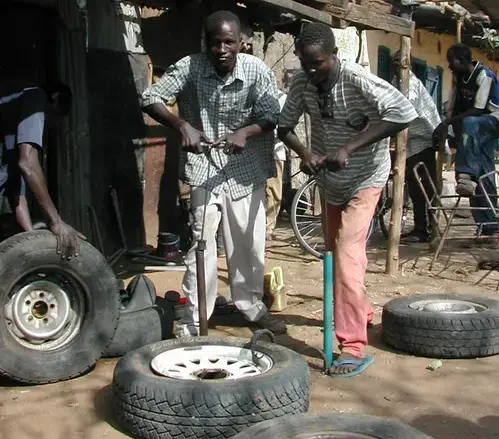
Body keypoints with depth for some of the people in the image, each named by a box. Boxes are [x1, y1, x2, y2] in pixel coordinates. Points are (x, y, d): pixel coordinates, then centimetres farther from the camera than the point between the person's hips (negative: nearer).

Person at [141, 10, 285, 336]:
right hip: (204, 166, -1)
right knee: (201, 242, -1)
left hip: (247, 169, 2)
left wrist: (245, 132, -30)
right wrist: (183, 126, -27)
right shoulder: (189, 67, -12)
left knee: (249, 243, 12)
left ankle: (253, 306, 32)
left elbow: (271, 116, -10)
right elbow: (150, 99, -12)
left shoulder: (258, 70, -11)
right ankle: (194, 319, 10)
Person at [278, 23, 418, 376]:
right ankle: (361, 312, 44)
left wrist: (348, 148, -41)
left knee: (347, 254, -17)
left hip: (363, 179, -7)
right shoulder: (302, 83, -11)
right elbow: (284, 126, -2)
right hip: (328, 181, 7)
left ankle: (354, 347, -13)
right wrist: (305, 153, -24)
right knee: (337, 252, 19)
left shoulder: (358, 80, -27)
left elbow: (404, 113, -38)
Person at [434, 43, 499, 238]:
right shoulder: (458, 76, 2)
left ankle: (466, 176, -51)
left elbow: (478, 110, -27)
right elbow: (454, 105, 3)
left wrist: (449, 122, -32)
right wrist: (447, 124, -9)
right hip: (474, 127, 7)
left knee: (469, 124, -40)